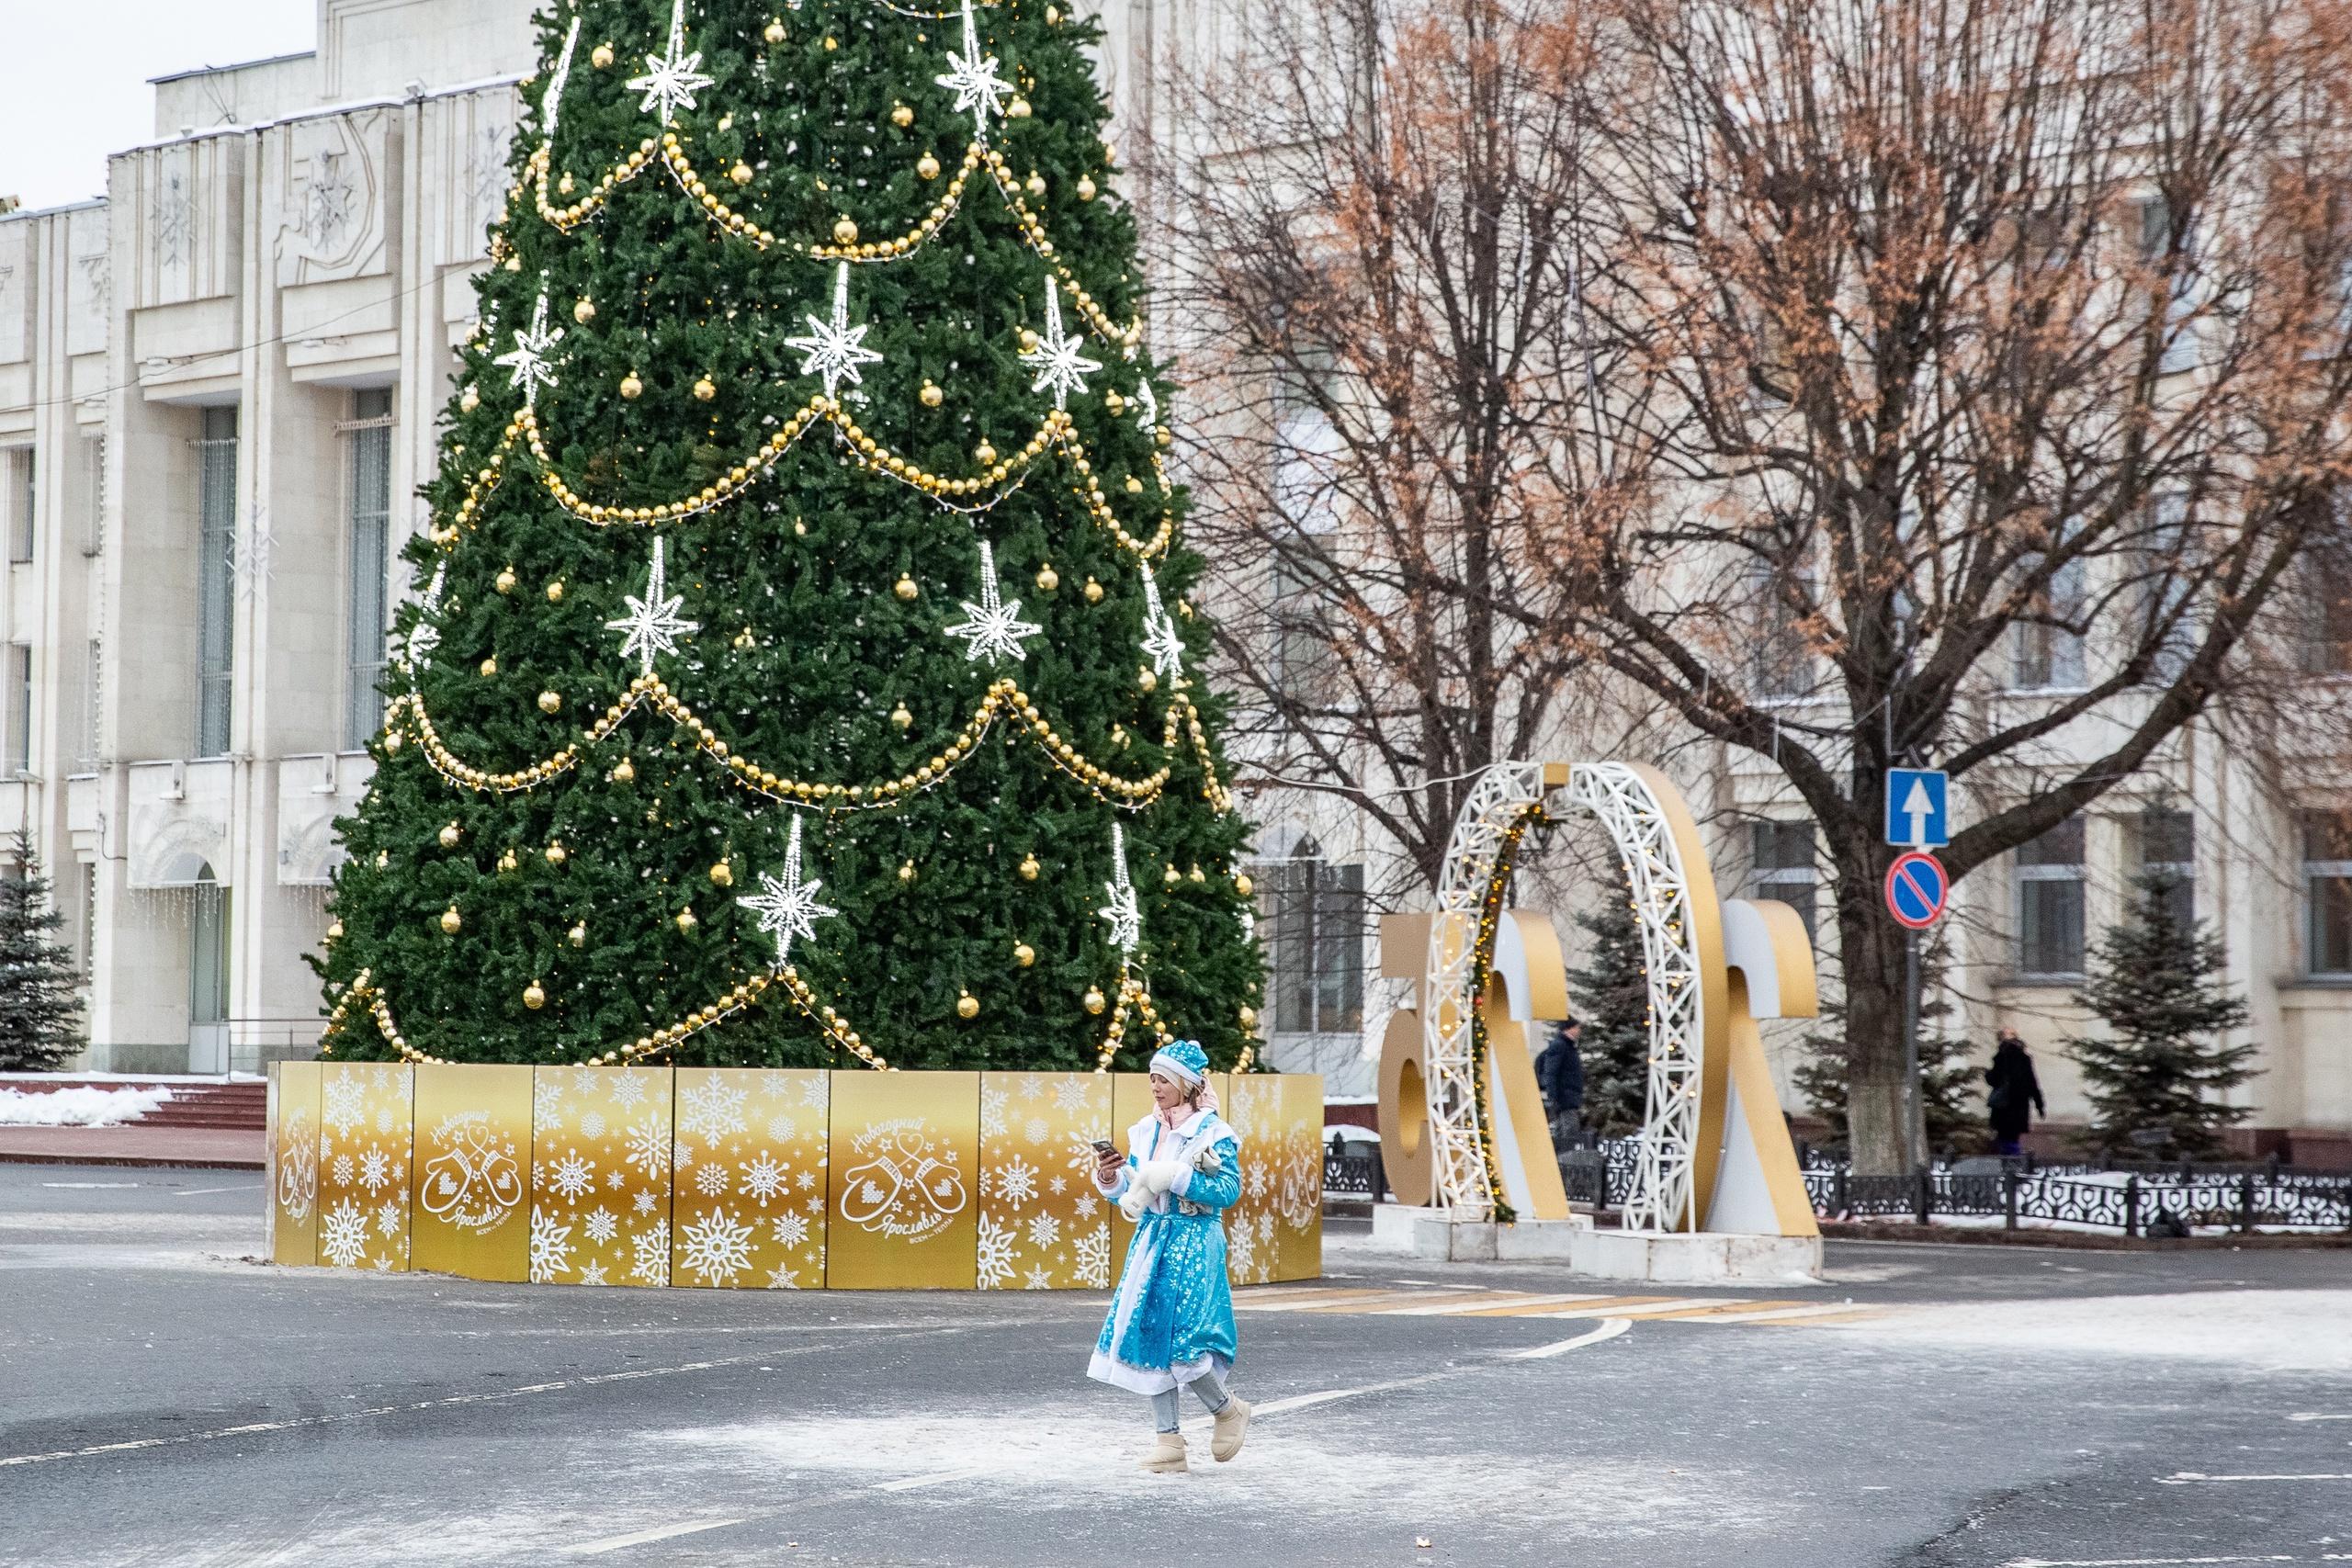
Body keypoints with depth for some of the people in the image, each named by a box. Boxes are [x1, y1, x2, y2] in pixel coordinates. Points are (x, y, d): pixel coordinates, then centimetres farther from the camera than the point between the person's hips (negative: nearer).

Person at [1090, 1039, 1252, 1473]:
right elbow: (1131, 1194, 14)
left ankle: (1227, 1410, 15)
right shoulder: (1146, 1131, 11)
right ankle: (1169, 1441, 8)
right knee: (1146, 1335, 2)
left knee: (1179, 1338, -12)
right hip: (1151, 1241, 7)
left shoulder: (1213, 1133, -7)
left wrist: (1177, 1178, -21)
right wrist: (1111, 1181, -6)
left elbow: (1229, 1191, -15)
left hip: (1193, 1245, -7)